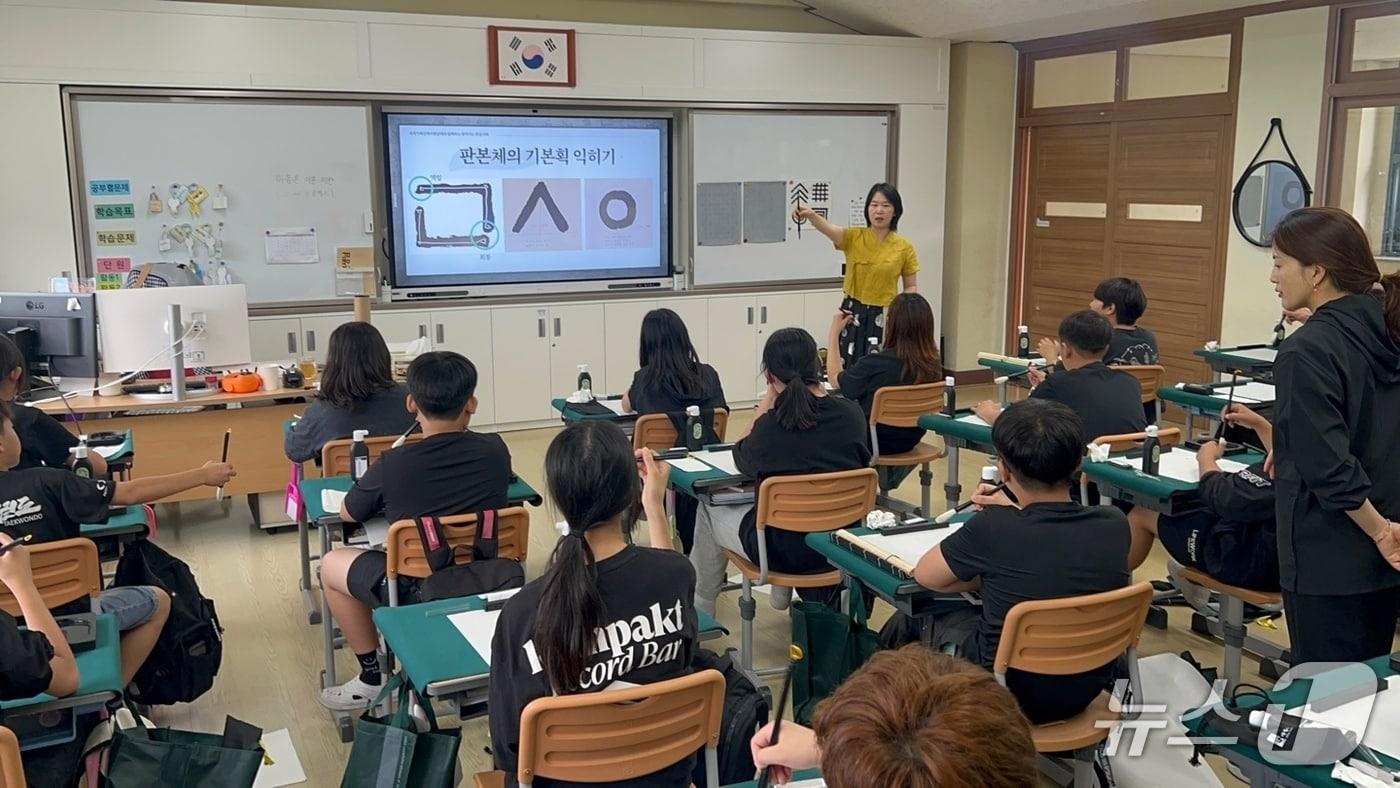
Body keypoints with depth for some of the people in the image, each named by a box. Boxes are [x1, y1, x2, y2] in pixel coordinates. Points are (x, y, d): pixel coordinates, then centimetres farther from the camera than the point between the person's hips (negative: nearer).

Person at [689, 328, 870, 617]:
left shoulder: (773, 424, -21)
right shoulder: (852, 414, -9)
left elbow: (742, 461, 0)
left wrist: (770, 397, -2)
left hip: (782, 550, -5)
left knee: (710, 507, 23)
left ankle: (699, 606, 38)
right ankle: (782, 592, 46)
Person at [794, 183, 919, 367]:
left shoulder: (904, 247, -1)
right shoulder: (853, 237, -2)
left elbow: (911, 287, 7)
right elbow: (828, 229, -23)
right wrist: (811, 215, -46)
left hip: (884, 318, 0)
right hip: (852, 315, 1)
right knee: (847, 367, 3)